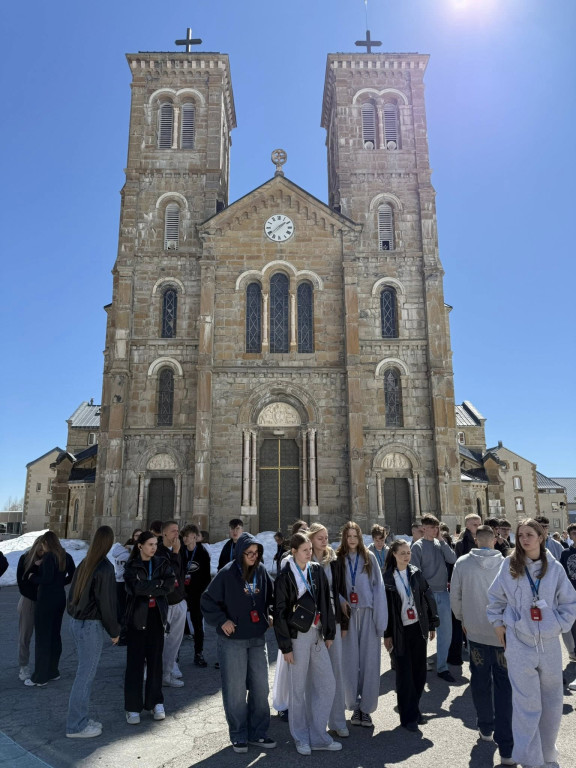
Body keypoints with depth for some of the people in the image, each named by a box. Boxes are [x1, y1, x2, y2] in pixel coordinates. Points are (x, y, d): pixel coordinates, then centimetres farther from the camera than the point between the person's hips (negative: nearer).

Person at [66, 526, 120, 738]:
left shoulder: (84, 564, 3)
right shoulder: (105, 568, -20)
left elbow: (72, 594, 11)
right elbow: (107, 602, -18)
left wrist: (74, 615, 20)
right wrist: (114, 631, -7)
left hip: (76, 622, 8)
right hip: (91, 625, -8)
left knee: (84, 671, 18)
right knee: (86, 674, 3)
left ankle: (81, 719, 28)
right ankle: (76, 726, 14)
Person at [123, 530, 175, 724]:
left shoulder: (161, 563, 6)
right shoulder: (131, 566, -2)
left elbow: (170, 583, -9)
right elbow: (136, 587, -19)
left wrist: (148, 589, -16)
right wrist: (159, 584, -13)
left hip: (156, 617, 3)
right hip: (137, 617, -2)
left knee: (155, 660, 9)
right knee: (135, 661, 1)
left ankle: (156, 702, 21)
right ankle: (133, 707, 12)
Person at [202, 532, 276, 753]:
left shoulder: (261, 571, 0)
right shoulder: (227, 573, -14)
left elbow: (270, 597, 16)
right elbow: (207, 601, -8)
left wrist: (269, 616, 4)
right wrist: (222, 620, -13)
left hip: (257, 639, 5)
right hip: (232, 640, -4)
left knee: (260, 687, 11)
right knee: (235, 690, 5)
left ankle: (258, 733, 27)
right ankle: (239, 736, 22)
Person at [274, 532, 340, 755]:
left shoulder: (317, 571, 3)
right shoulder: (285, 576, -12)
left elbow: (326, 603, 10)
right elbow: (279, 612, -10)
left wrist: (329, 633, 8)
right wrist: (285, 646, -10)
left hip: (317, 635, 5)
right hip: (297, 636, -5)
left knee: (328, 685, 9)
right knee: (298, 688, 7)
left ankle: (318, 735, 24)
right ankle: (301, 738, 25)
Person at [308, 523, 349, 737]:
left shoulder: (333, 561, 6)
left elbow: (340, 591, 10)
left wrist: (344, 622, 9)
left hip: (332, 619, 3)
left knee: (336, 668, 5)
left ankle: (337, 720, 16)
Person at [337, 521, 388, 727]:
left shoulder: (369, 557, 4)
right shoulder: (338, 559, 4)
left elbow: (378, 586, 1)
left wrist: (379, 617, -5)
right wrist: (341, 601, -12)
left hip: (367, 613, 0)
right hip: (348, 613, 0)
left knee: (369, 660, 1)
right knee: (350, 661, 3)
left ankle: (366, 708, 12)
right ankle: (355, 706, 17)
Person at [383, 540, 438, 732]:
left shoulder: (416, 574, 4)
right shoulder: (387, 578, -7)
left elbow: (428, 598, 8)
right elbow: (385, 606, -5)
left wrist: (432, 624, 5)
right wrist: (387, 634, -5)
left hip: (418, 628, 4)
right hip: (400, 631, -4)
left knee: (420, 671, 10)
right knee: (404, 673, 2)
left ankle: (414, 708, 28)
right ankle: (409, 716, 14)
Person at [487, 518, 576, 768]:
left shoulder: (554, 567, -3)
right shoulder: (509, 565, -4)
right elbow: (495, 598, 7)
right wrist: (498, 624, 5)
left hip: (550, 644, 2)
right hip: (519, 644, -2)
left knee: (552, 701, 14)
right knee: (526, 704, 1)